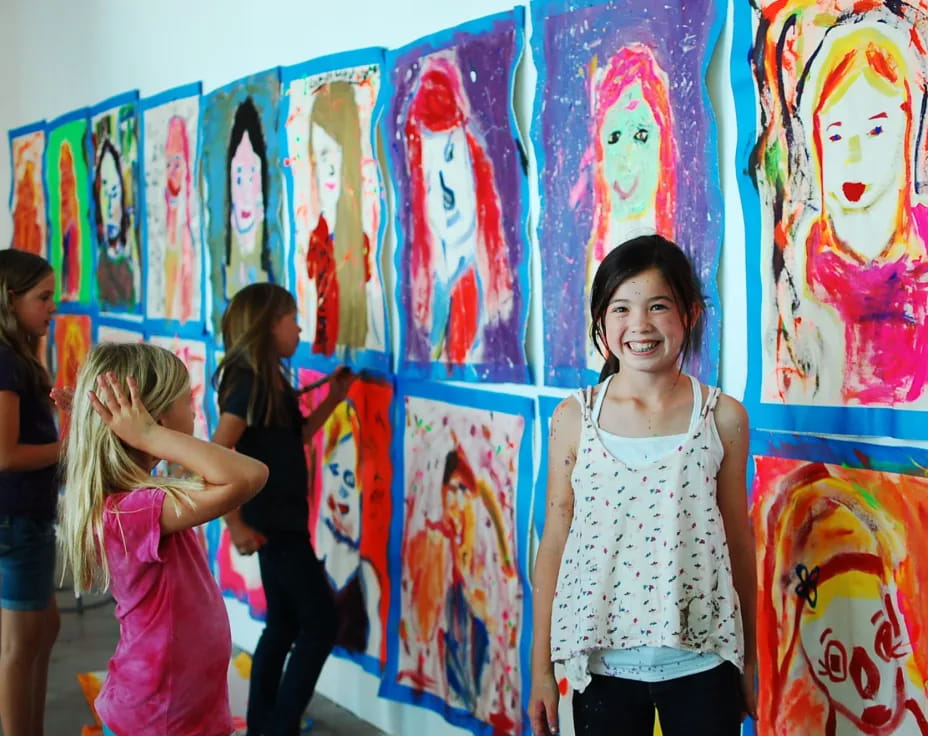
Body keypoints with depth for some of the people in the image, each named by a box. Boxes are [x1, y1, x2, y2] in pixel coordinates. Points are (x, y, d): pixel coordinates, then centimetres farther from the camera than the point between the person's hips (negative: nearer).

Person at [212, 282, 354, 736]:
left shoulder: (271, 381, 10)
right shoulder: (250, 382, -18)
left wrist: (333, 399, 12)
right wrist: (234, 524, -23)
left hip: (281, 520, 9)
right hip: (271, 522, -9)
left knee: (283, 626, 15)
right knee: (321, 623, -6)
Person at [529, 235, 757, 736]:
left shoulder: (722, 418, -3)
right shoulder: (574, 418, -2)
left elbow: (738, 540, 5)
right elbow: (555, 543, 2)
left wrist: (748, 661, 11)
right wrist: (541, 668, 4)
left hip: (700, 663, 0)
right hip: (603, 661, 0)